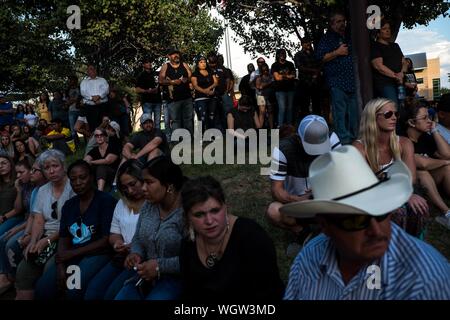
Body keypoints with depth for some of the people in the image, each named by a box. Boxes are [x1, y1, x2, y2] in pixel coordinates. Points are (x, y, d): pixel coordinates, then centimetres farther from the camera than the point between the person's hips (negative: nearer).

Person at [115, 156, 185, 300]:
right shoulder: (147, 206, 5)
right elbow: (137, 239, 16)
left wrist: (160, 266, -23)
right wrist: (136, 253, -5)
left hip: (176, 279, -6)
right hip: (146, 277, 7)